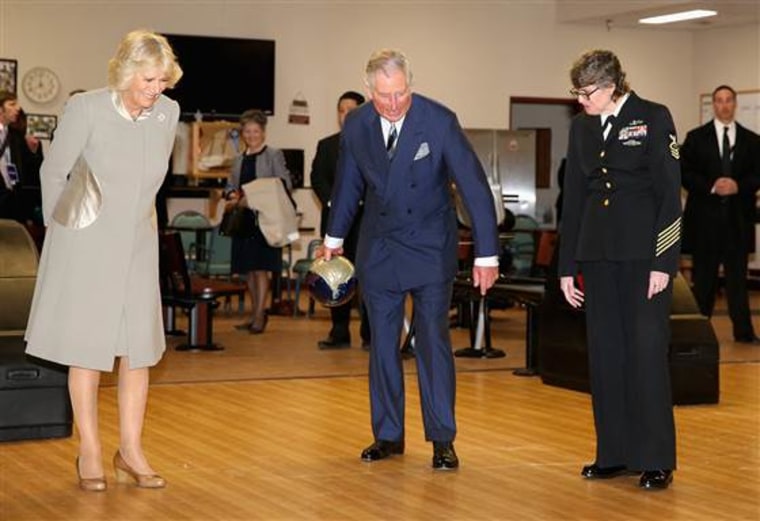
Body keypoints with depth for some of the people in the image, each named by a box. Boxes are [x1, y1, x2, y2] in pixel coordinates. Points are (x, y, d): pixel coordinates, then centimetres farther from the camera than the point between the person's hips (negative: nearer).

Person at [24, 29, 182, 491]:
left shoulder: (168, 113, -5)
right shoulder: (86, 108, -17)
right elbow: (54, 172, -4)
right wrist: (62, 225, 5)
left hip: (138, 245, 4)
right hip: (87, 247, -4)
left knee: (139, 347, 4)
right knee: (86, 347, 4)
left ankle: (131, 450, 15)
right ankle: (90, 452, 14)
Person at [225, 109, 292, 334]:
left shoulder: (274, 155, 1)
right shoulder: (239, 160, 18)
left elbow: (285, 184, -7)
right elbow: (230, 186, 20)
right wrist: (232, 195, -4)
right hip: (243, 219, 6)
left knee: (260, 267, -9)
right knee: (247, 269, 8)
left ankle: (259, 315, -7)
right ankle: (255, 313, 18)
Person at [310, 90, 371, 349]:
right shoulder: (326, 146, 14)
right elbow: (318, 179, 5)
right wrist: (332, 202, -11)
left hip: (366, 219, -3)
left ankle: (370, 335, -1)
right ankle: (339, 333, 9)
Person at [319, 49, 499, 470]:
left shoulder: (439, 121, -16)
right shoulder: (356, 126, -5)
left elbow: (474, 185, -14)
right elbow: (348, 184, 12)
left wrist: (487, 255, -16)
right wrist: (333, 238, 22)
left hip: (430, 247, -3)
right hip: (378, 248, 3)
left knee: (433, 339, -4)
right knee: (382, 341, 7)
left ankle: (442, 439, 4)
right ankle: (388, 435, 17)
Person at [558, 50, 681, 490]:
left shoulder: (654, 118, -4)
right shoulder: (582, 127, 11)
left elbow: (670, 193, -7)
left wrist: (663, 263, -13)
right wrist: (568, 266, 11)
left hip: (643, 252, -5)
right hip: (598, 253, 5)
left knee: (647, 351, -5)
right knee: (605, 353, 6)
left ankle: (656, 460, 2)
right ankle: (615, 453, 14)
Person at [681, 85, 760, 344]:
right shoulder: (696, 137, 4)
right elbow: (684, 173, -2)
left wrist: (738, 186, -14)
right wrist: (711, 186, -15)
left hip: (738, 216, 1)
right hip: (705, 215, -1)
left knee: (737, 274, 3)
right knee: (703, 275, 5)